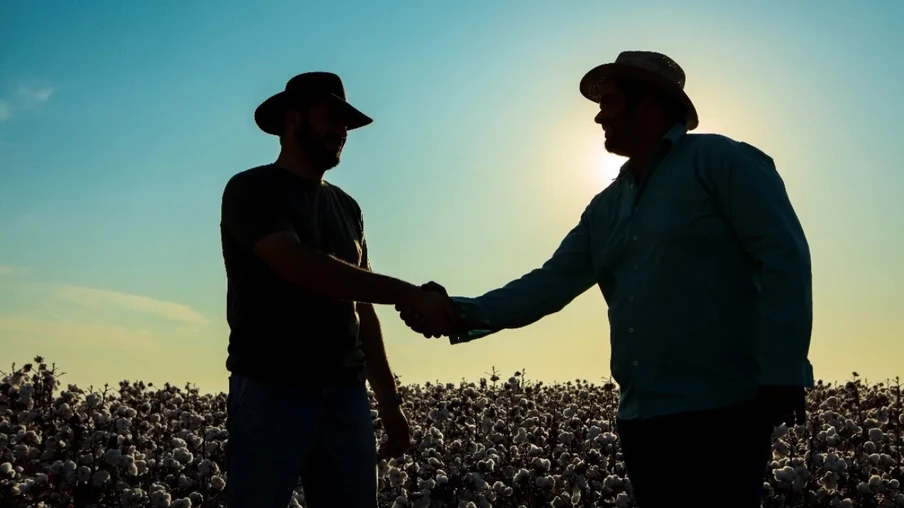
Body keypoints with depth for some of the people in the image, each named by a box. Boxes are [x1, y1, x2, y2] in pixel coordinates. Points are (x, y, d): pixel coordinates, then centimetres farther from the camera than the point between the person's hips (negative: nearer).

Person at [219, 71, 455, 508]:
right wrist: (409, 294, -21)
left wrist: (389, 399, 15)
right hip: (270, 392, -5)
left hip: (346, 395, 6)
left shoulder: (346, 207, 18)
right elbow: (298, 266, -19)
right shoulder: (251, 190, -2)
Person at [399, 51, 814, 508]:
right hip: (642, 419, 7)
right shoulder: (605, 208, 18)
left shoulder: (721, 160, -2)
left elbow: (784, 259, -9)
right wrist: (461, 315, 0)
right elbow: (550, 284, 12)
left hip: (722, 410, -7)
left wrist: (782, 371, -17)